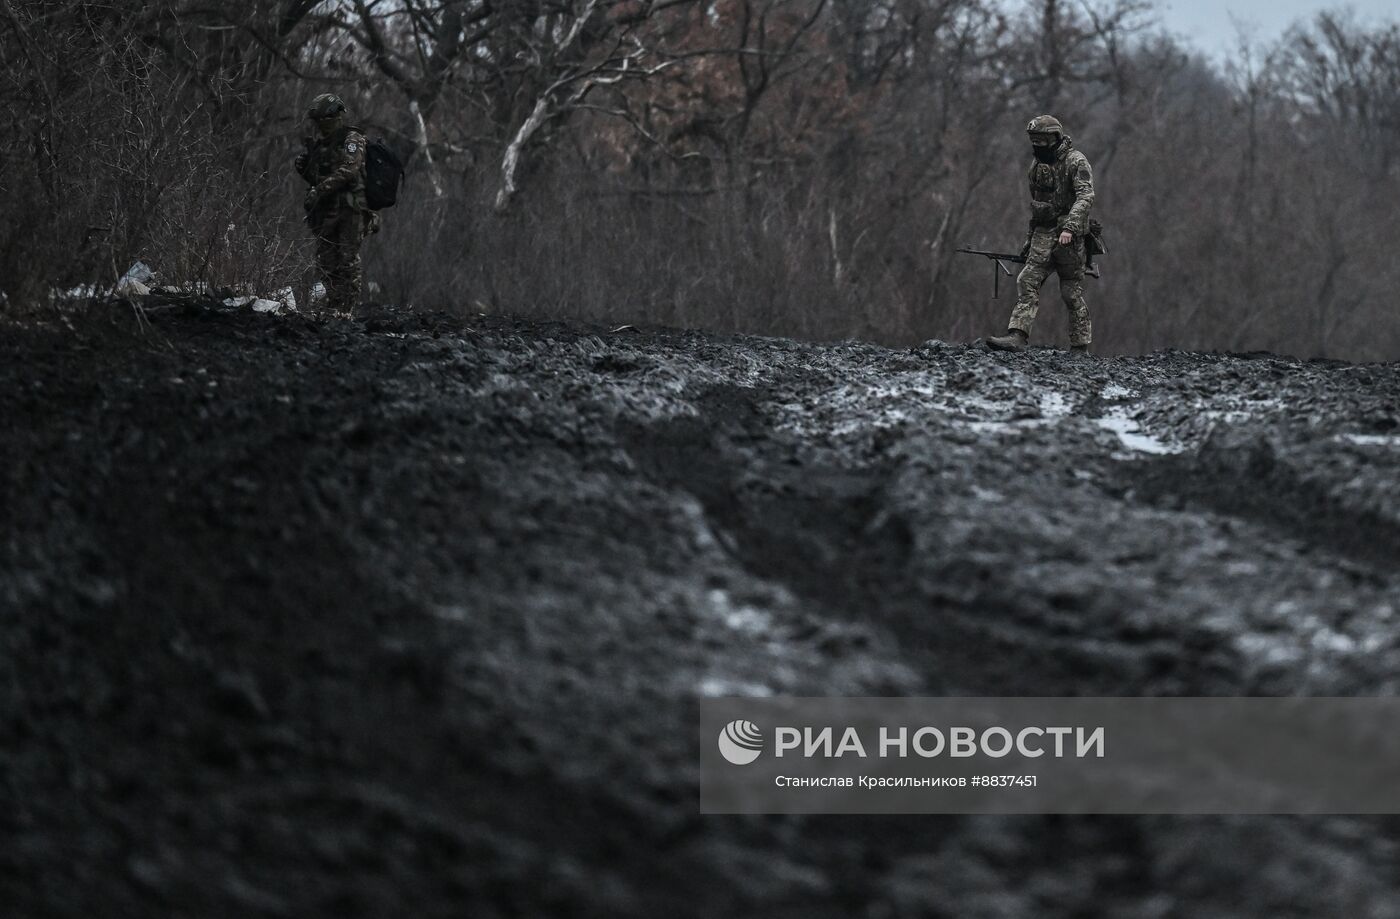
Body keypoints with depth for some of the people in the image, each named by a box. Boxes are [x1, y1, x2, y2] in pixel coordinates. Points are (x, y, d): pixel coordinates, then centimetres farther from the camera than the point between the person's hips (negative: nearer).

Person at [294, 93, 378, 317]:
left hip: (350, 209, -7)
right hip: (327, 211, 8)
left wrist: (319, 190, -24)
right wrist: (303, 166, 5)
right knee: (325, 263, 5)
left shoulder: (351, 140, -6)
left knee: (347, 261, -9)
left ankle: (346, 310, -10)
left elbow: (347, 171, -20)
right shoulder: (319, 143, 17)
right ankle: (333, 306, 10)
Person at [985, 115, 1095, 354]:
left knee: (1073, 293, -1)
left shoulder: (1076, 162, -10)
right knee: (1027, 282, -11)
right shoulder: (1037, 165, 14)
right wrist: (1029, 240, 23)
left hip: (1068, 237, -6)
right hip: (1043, 235, 6)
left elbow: (1085, 197, -22)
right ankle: (1017, 336, -20)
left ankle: (1080, 349, 7)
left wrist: (1070, 228, -34)